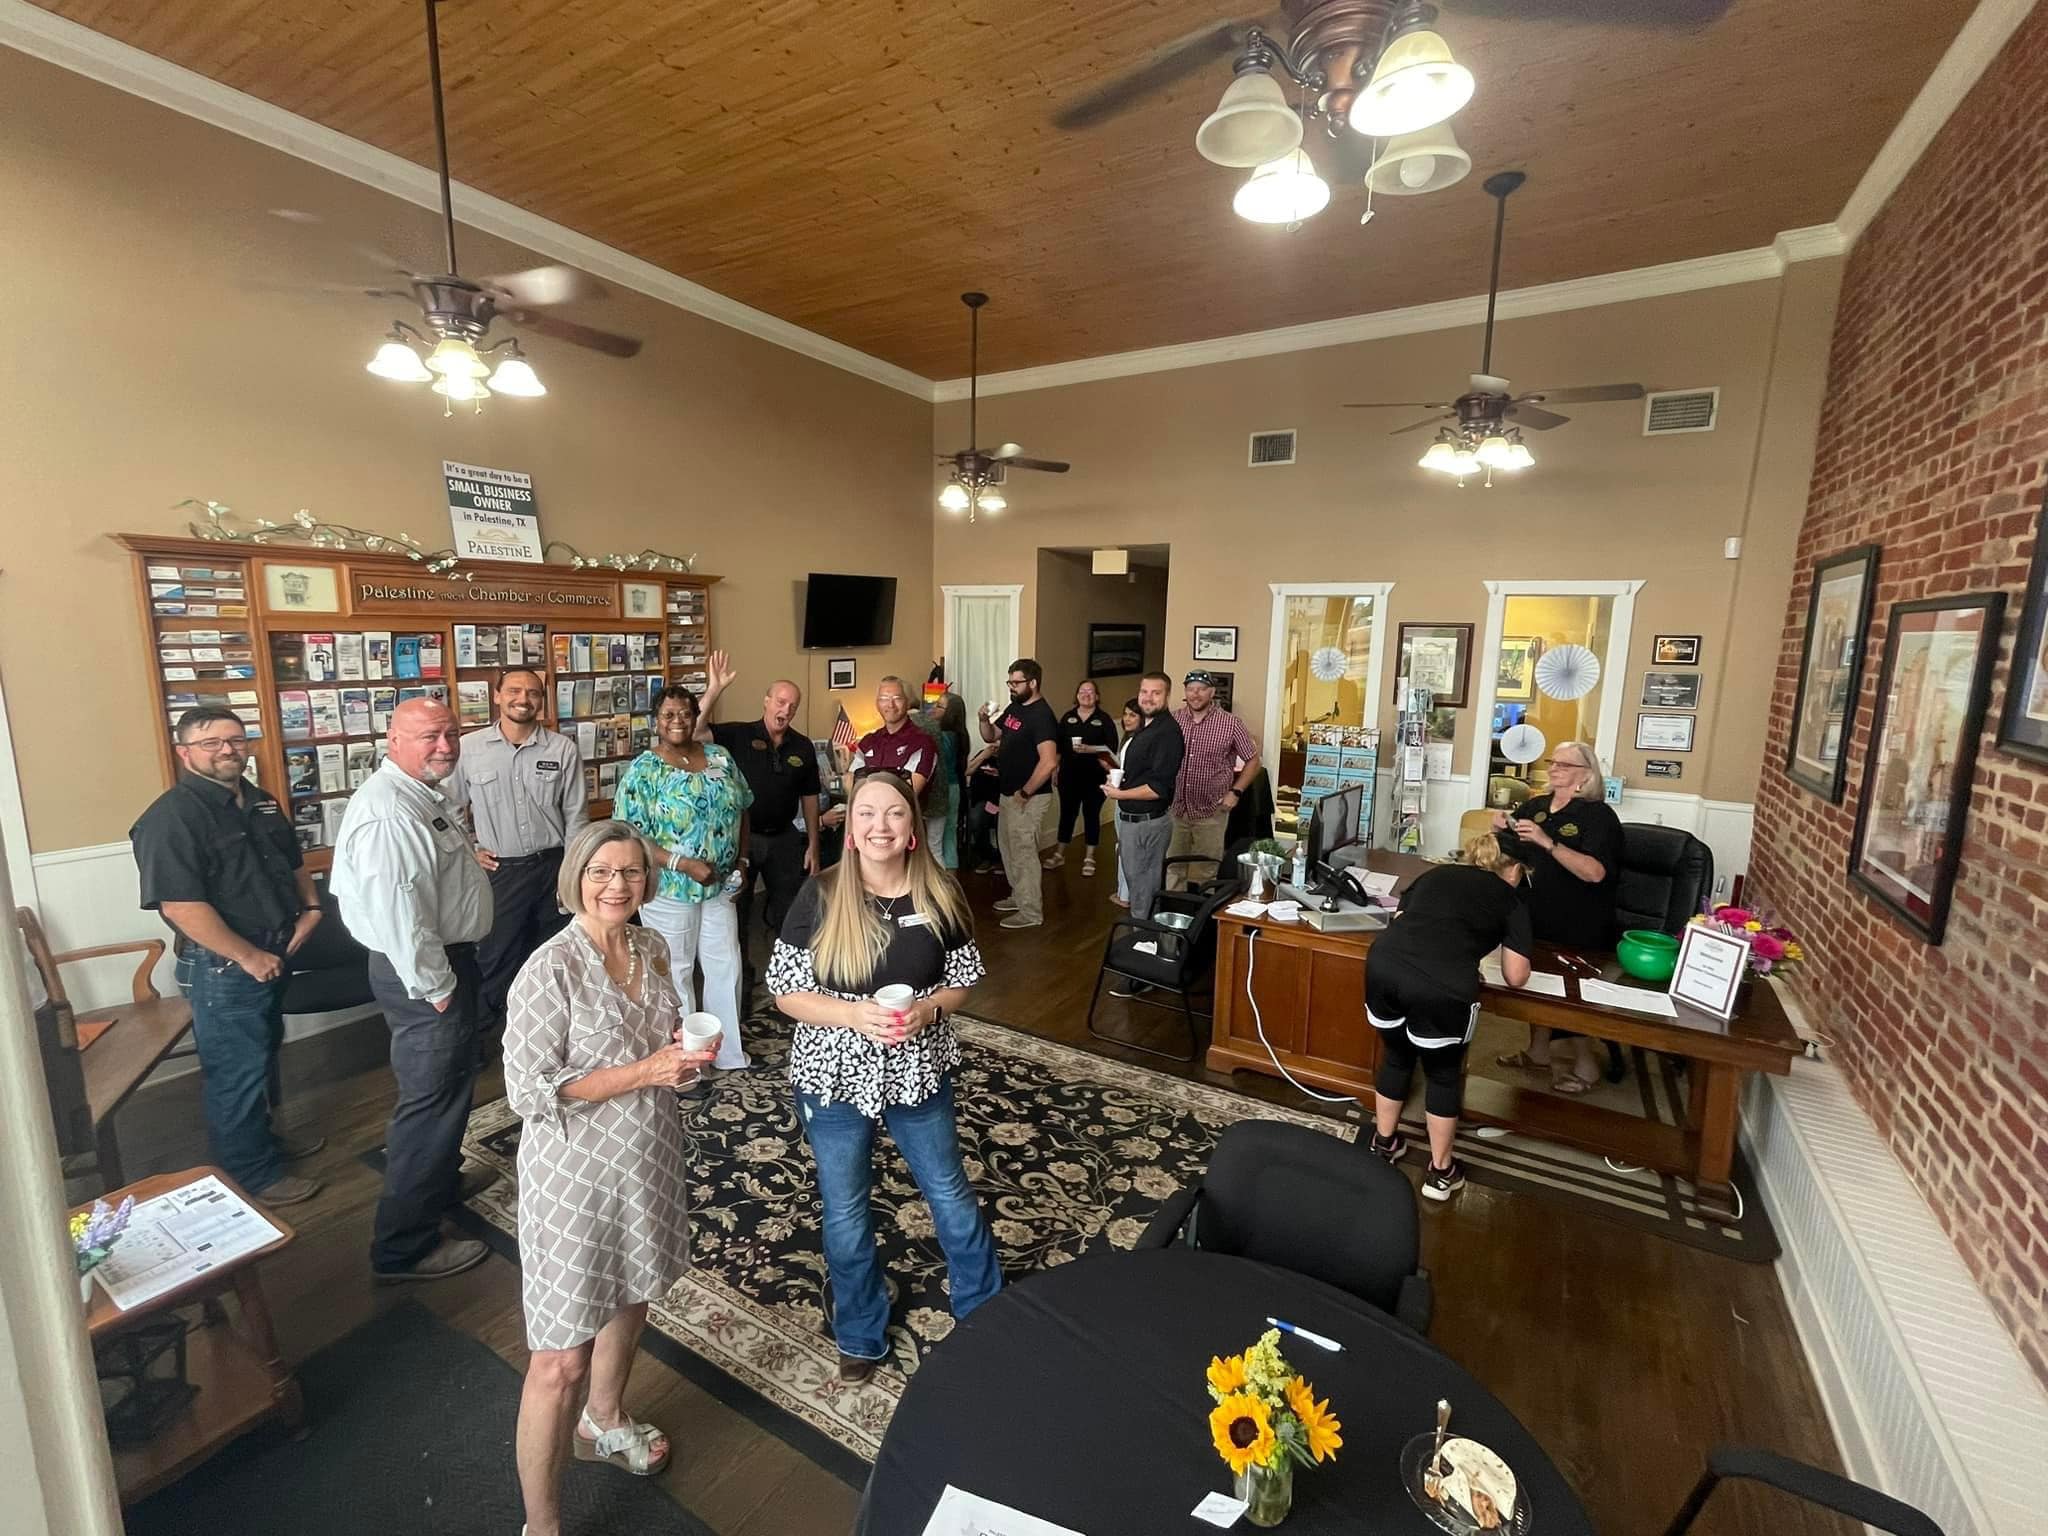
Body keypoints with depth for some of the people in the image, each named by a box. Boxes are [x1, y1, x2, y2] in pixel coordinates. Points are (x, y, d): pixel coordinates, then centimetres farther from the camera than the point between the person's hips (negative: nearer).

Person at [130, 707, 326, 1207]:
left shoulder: (261, 802, 8)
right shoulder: (172, 816, -19)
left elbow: (293, 862, 22)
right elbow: (179, 904, -26)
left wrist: (310, 906, 6)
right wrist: (249, 957, -22)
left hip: (274, 955, 9)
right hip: (224, 968, -9)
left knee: (263, 1056, 23)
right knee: (236, 1071, 4)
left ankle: (263, 1138, 41)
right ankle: (251, 1174, 18)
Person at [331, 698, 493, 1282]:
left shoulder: (426, 795, 7)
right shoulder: (389, 813, -26)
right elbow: (398, 914, -28)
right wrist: (435, 987, -21)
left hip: (446, 959, 11)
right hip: (424, 974, -11)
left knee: (450, 1084, 26)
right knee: (432, 1098, 1)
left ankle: (442, 1182, 47)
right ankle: (404, 1246, 16)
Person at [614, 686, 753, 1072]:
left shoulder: (720, 757, 4)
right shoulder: (642, 770, -11)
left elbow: (739, 811, 12)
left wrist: (742, 860, 2)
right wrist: (684, 864, -23)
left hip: (720, 887, 5)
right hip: (668, 890, -4)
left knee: (727, 967, 11)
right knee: (675, 973, 9)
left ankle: (729, 1052, 27)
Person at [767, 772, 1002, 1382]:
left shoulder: (940, 895, -10)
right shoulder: (820, 896, -15)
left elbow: (962, 982, 1)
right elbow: (787, 993, -10)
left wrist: (926, 1009, -19)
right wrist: (855, 1015, -25)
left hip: (919, 1073, 1)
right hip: (834, 1078, -1)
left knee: (951, 1195, 17)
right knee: (846, 1212, 17)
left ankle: (988, 1314, 44)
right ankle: (860, 1337, 44)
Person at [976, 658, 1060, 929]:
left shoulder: (1041, 716, -21)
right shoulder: (1014, 708, 8)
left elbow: (1049, 762, -29)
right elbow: (991, 736, 17)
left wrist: (1025, 793, -22)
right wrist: (984, 719, -5)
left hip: (1028, 799, -9)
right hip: (1008, 794, 10)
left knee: (1023, 854, 0)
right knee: (1008, 848, 21)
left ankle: (1031, 913, 12)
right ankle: (1019, 896, 37)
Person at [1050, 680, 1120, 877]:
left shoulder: (1104, 719, -1)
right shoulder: (1067, 717, 7)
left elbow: (1111, 748, -8)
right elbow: (1058, 746, 9)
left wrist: (1090, 749, -21)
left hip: (1094, 777, -2)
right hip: (1069, 776, 2)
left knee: (1091, 815, 5)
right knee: (1067, 814, 9)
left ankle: (1089, 859, 16)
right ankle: (1059, 854, 21)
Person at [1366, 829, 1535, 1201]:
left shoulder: (1436, 873, 28)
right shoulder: (1512, 899, 20)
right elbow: (1516, 977, 16)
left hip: (1383, 964, 4)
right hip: (1441, 986, -3)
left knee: (1395, 1056, 28)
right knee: (1444, 1073, 22)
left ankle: (1384, 1144, 44)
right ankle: (1440, 1173, 36)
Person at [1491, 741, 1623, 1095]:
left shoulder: (1598, 815, -14)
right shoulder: (1535, 806, 5)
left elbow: (1595, 872, -28)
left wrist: (1547, 842, -35)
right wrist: (1500, 825, -4)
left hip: (1579, 927, -6)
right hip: (1537, 918, 6)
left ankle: (1585, 1065, 22)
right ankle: (1538, 1053, 32)